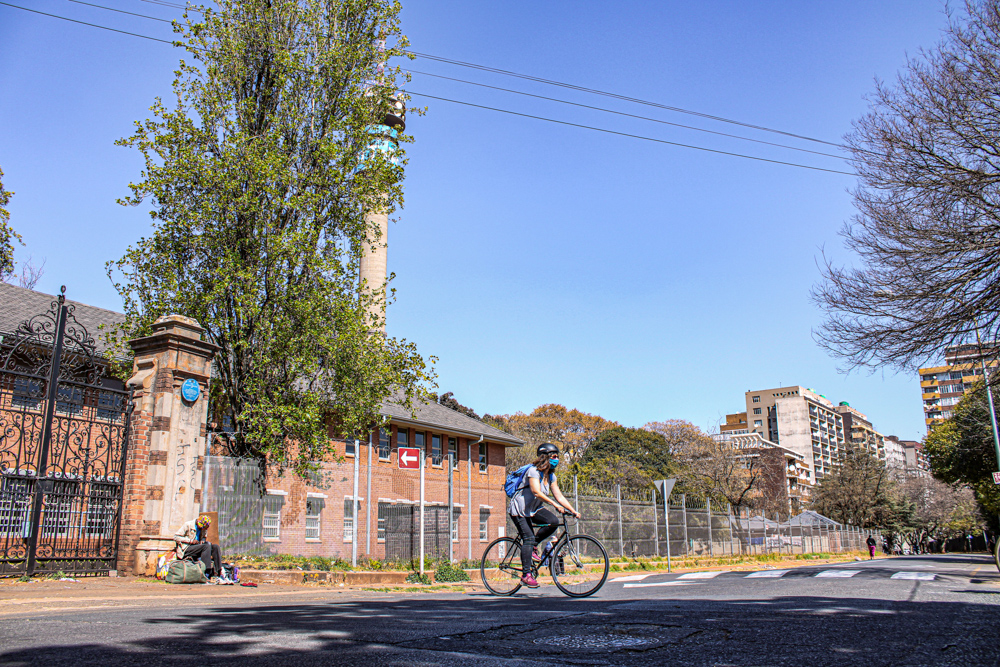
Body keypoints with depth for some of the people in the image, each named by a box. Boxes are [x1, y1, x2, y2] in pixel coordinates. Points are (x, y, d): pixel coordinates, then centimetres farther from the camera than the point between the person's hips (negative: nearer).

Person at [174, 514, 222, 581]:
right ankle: (206, 573, -35)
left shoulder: (204, 527, 9)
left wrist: (203, 540, -2)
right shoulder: (188, 525, -9)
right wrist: (190, 541, -19)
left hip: (197, 547, 7)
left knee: (215, 546, -18)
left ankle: (217, 572, -23)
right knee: (206, 546, -31)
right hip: (186, 549, -7)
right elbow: (175, 537, -10)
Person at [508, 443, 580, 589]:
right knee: (528, 538, -20)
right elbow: (536, 492, -35)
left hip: (534, 509, 7)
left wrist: (573, 511, -10)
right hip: (519, 509, -7)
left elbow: (559, 496, 1)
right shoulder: (533, 471, -21)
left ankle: (533, 547, 1)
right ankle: (526, 575, -12)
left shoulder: (550, 476, 4)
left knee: (553, 521, -19)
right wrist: (555, 504, -43)